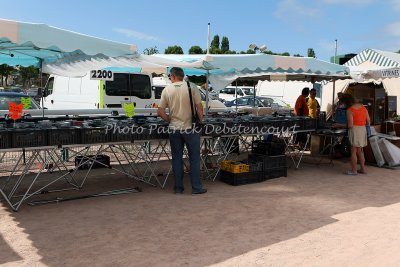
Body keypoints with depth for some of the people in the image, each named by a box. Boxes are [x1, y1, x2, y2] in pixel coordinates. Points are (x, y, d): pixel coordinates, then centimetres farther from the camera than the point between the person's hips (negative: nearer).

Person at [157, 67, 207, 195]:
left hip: (174, 129, 2)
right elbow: (199, 107, -7)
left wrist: (170, 120, 13)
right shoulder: (192, 87, -4)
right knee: (194, 158, 7)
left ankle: (178, 187, 17)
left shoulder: (167, 90, 1)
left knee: (177, 159, 11)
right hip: (190, 128, -2)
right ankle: (196, 187, 10)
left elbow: (160, 112, -1)